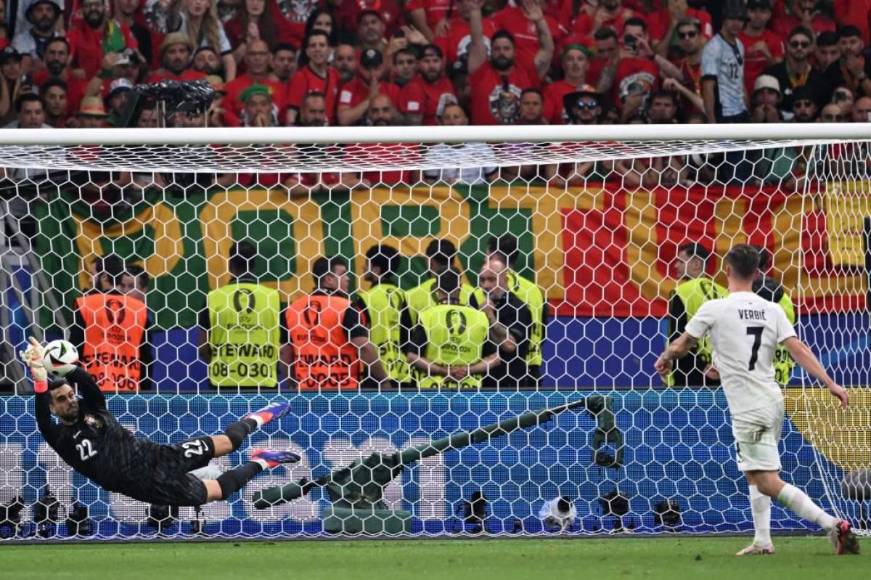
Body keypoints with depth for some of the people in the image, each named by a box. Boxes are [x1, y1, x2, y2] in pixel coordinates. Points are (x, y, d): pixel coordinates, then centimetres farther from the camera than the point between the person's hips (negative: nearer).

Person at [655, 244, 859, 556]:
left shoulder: (714, 309, -10)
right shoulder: (771, 310, 4)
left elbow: (680, 346, 3)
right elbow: (798, 349, -5)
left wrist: (664, 360, 24)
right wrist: (830, 383, -8)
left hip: (749, 410, -8)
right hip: (773, 400, 8)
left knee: (768, 483, -10)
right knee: (753, 472, 23)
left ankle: (832, 524, -22)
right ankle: (762, 540, 23)